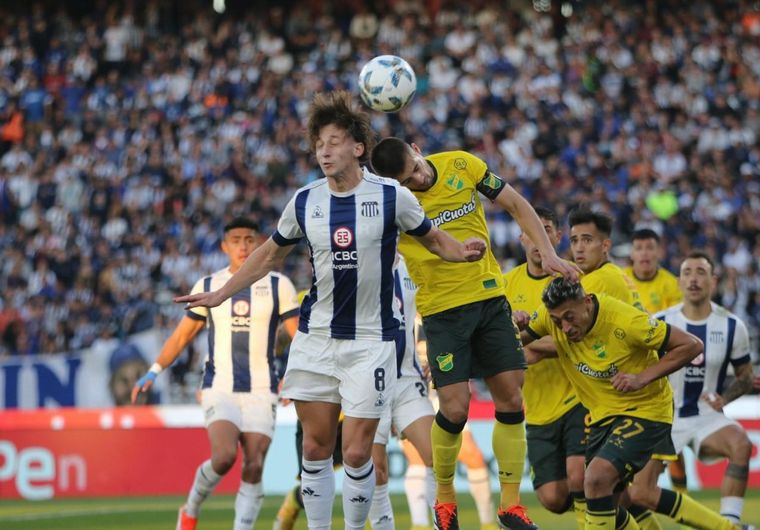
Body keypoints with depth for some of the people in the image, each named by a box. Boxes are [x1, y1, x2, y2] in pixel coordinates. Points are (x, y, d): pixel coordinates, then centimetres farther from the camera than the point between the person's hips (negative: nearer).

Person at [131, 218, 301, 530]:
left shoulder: (278, 285, 4)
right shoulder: (208, 286, 8)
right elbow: (183, 334, 15)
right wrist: (154, 372, 7)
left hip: (261, 391, 1)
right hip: (219, 390, -1)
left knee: (254, 468, -10)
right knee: (224, 457, -21)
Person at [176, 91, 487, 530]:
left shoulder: (392, 196, -6)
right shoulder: (304, 202, 2)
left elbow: (433, 238, 8)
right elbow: (271, 254, 18)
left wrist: (465, 251, -13)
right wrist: (220, 295, 16)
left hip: (371, 341, -3)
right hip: (316, 339, 3)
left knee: (357, 453, -6)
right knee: (316, 447, 4)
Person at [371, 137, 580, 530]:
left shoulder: (461, 165, -4)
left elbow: (516, 204, 6)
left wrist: (548, 254, -2)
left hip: (490, 297, 4)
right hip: (443, 310, -3)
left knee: (511, 399, 1)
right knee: (455, 408, -11)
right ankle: (444, 496, 14)